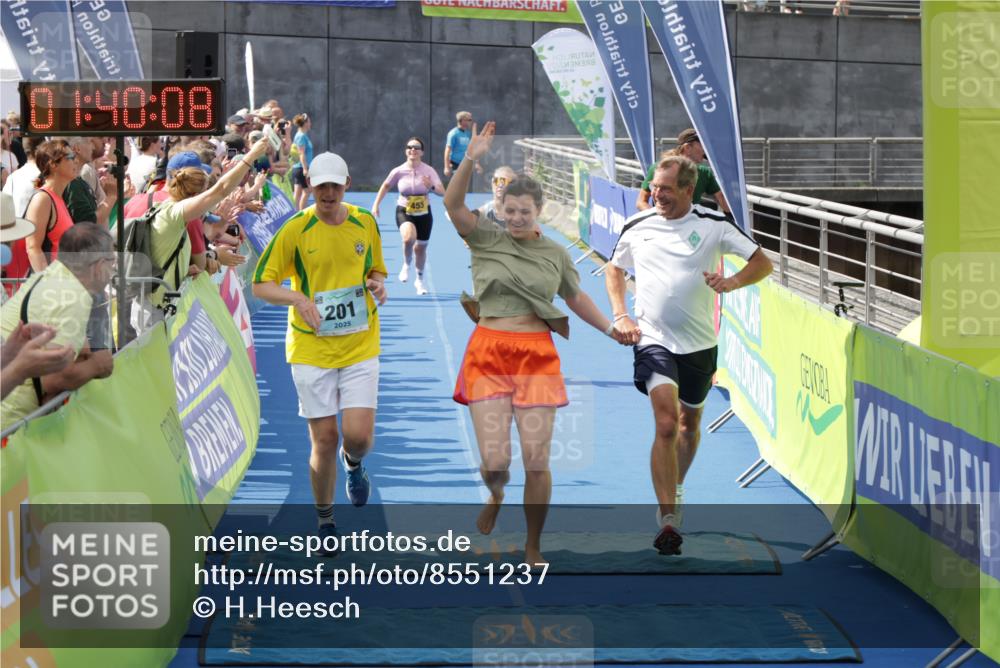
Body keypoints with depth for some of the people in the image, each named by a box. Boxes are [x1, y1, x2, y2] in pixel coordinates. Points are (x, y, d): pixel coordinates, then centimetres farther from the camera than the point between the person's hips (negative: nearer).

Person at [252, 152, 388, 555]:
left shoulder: (365, 223, 3)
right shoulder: (295, 230, -6)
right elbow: (261, 284, -3)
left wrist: (377, 284, -5)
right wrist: (298, 298, -22)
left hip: (360, 345, 2)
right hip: (311, 348, -2)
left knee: (359, 436, -10)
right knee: (324, 439, 0)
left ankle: (353, 461, 29)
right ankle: (324, 520, 21)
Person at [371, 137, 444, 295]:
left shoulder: (429, 171, -10)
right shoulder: (398, 171, -9)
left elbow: (442, 191, -15)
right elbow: (386, 186, 9)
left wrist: (432, 186, -36)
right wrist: (376, 205, 6)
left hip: (424, 214, 1)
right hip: (404, 212, -1)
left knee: (421, 248, 10)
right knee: (409, 238, -31)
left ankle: (419, 280, 34)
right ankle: (406, 266, -1)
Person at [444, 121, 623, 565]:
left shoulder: (556, 254, 10)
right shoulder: (486, 239, 4)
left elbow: (577, 298, 24)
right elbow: (452, 204, -9)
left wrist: (611, 330, 19)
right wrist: (470, 160, -21)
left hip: (536, 356, 1)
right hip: (489, 352, -1)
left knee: (536, 460, -4)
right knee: (494, 459, -8)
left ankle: (533, 549, 14)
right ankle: (495, 495, 32)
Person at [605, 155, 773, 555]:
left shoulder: (713, 225, -3)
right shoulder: (637, 227, 2)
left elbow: (762, 263, 1)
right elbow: (615, 269, 20)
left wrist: (732, 282, -18)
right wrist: (620, 315, 6)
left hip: (699, 343, 2)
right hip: (652, 339, -2)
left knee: (690, 422, 18)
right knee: (666, 423, -19)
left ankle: (672, 493, 43)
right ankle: (669, 519, -22)